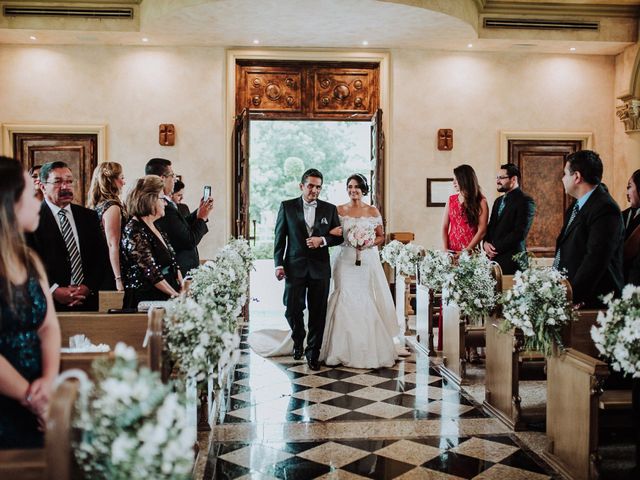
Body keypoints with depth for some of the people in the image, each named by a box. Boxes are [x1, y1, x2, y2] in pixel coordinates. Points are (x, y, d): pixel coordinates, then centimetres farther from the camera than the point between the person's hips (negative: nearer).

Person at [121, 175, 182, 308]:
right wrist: (176, 294, -11)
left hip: (164, 297, 8)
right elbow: (151, 272, -15)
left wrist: (183, 288, 4)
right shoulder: (135, 231, -10)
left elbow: (173, 263, 17)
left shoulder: (155, 227, 16)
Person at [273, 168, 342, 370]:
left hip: (320, 268, 1)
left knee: (318, 313, 4)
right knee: (292, 309, -1)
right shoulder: (287, 206, 4)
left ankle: (313, 353, 19)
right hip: (295, 267, -1)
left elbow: (339, 236, 9)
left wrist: (322, 240, -10)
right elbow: (279, 237, 3)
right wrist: (279, 264, -5)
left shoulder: (329, 209, 8)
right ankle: (298, 340, 29)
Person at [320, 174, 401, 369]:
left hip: (368, 260, 1)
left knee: (370, 304, -3)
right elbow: (333, 235, 6)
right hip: (346, 261, 0)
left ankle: (371, 350, 9)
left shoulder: (373, 211, 7)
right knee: (345, 301, -9)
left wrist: (369, 244, -9)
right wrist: (332, 233, -16)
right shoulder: (339, 210, 7)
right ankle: (344, 350, 0)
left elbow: (381, 237, 10)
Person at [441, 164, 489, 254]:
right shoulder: (451, 200, 8)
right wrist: (445, 249, -8)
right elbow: (444, 227, 5)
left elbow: (481, 231, -8)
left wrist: (466, 251, -14)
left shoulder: (481, 202, -2)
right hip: (451, 251, 3)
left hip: (470, 251, -3)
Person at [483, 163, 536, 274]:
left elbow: (520, 233, -15)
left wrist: (496, 248, -13)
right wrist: (486, 243, -1)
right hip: (493, 258, 6)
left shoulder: (525, 201, -7)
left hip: (512, 260, -6)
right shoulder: (498, 201, 19)